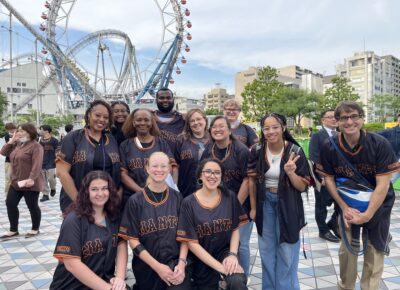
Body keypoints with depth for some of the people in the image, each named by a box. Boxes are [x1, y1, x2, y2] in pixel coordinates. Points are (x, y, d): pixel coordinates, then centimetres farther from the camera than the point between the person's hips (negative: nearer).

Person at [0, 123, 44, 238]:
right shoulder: (17, 144, 14)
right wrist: (11, 140, 2)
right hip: (15, 182, 9)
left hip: (30, 183, -9)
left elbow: (37, 164, -22)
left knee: (32, 206, 3)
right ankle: (13, 230, 23)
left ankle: (35, 229, 20)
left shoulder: (35, 146, -14)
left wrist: (31, 179, -30)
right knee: (10, 204, 10)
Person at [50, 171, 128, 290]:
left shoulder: (114, 216, 2)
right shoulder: (73, 220, -13)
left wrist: (120, 277, -16)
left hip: (105, 280, 4)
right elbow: (72, 264, -17)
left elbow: (122, 244, 0)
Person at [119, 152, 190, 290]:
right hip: (146, 267, 0)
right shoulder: (135, 201, -4)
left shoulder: (177, 198, 2)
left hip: (175, 262, 0)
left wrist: (181, 262, -11)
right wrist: (158, 267, -10)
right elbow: (132, 239, -4)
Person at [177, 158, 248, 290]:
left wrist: (233, 254, -13)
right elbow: (191, 243, -12)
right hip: (202, 259, 0)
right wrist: (220, 267, -18)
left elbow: (235, 229, 4)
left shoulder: (229, 197, -3)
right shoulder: (189, 203, -11)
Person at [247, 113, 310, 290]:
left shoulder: (295, 151, -14)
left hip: (287, 206, -2)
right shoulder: (257, 151, -7)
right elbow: (251, 181, 3)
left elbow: (302, 187, -11)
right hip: (265, 204, 3)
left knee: (287, 253, 9)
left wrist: (290, 173, -29)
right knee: (267, 251, 17)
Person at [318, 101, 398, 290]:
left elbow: (383, 184, -21)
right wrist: (344, 208, -11)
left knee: (374, 251, 9)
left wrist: (367, 215, -22)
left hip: (377, 205, -1)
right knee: (346, 248, 12)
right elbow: (329, 179, -5)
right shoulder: (329, 148, -17)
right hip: (348, 204, 2)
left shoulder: (380, 144, -23)